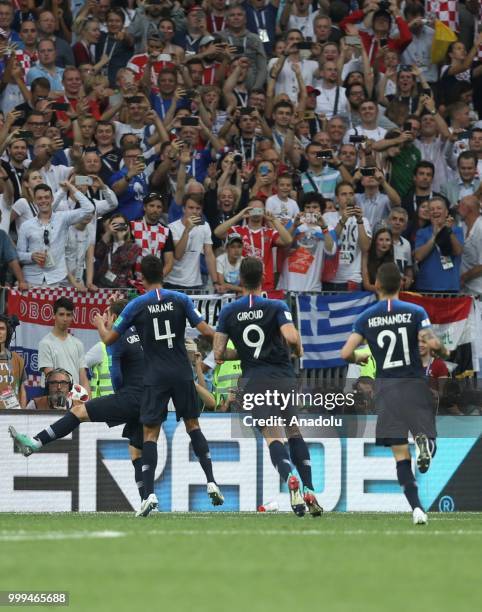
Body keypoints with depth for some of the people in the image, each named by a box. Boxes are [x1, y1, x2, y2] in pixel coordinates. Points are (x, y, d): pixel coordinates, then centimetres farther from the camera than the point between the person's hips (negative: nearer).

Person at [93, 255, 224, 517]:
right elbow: (206, 331, -2)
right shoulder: (180, 299, 0)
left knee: (150, 433, 0)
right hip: (182, 374, 2)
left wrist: (100, 324, 26)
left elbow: (109, 338, 4)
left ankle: (149, 494, -12)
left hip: (155, 377, -2)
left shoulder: (136, 306, -3)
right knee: (193, 425, 17)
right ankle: (211, 483, 7)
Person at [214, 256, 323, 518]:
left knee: (274, 437, -6)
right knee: (295, 433, 15)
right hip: (284, 378, 0)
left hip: (254, 382, 0)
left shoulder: (228, 312, 4)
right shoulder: (276, 307, -3)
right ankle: (309, 491, 6)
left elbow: (218, 354, 3)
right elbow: (292, 338, -18)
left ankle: (290, 479, -35)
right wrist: (298, 350, 4)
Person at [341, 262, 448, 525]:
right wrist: (443, 351, 7)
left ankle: (416, 507, -11)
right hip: (415, 384, -1)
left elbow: (345, 353, -5)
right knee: (426, 433, 11)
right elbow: (432, 343, -16)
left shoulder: (366, 318, 1)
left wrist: (359, 359, 18)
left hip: (386, 387, 1)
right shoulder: (415, 312, -3)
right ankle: (425, 443, -28)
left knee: (401, 454, 3)